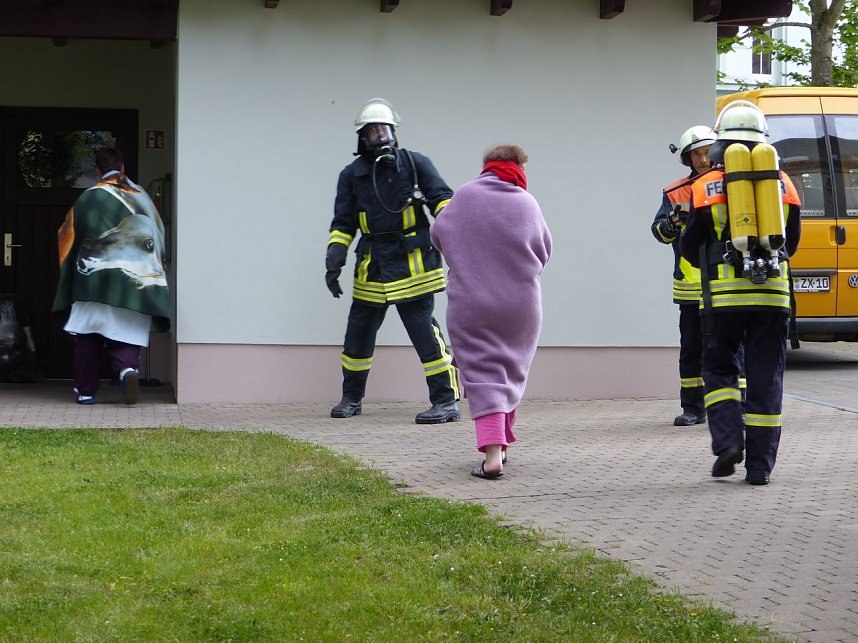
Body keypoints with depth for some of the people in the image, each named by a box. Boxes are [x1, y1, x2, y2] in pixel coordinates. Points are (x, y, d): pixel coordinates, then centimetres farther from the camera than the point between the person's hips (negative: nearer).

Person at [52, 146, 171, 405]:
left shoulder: (89, 199, -1)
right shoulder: (142, 197, 9)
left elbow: (69, 238, 5)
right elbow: (159, 236, 16)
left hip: (96, 279, -2)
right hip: (137, 283, 2)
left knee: (88, 337, 7)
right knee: (126, 336, 4)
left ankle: (85, 390, 8)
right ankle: (128, 369, -25)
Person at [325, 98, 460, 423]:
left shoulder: (415, 163, 1)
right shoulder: (352, 174, 8)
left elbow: (441, 198, -1)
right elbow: (343, 224, 9)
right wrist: (334, 260, -3)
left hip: (411, 264, -4)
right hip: (372, 268, 4)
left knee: (424, 332, -10)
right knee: (358, 333, 10)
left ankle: (446, 402, -6)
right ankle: (351, 399, 27)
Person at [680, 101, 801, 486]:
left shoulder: (706, 187, 1)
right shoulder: (783, 183, 9)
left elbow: (690, 248, 6)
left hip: (725, 293, -2)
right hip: (773, 291, 2)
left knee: (719, 368, 13)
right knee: (765, 376, 5)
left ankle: (728, 440, -6)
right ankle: (760, 465, 4)